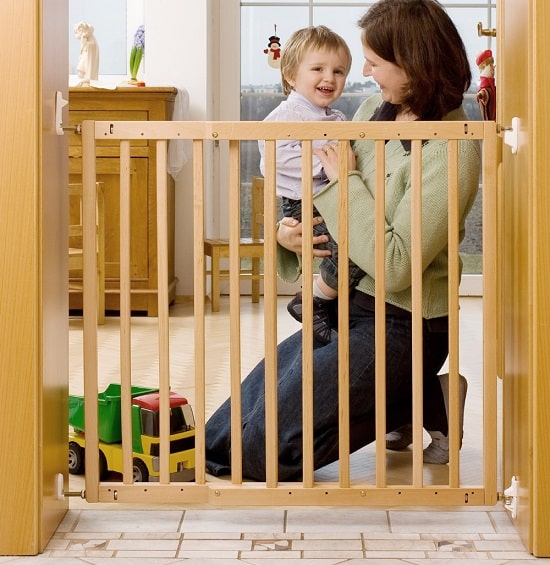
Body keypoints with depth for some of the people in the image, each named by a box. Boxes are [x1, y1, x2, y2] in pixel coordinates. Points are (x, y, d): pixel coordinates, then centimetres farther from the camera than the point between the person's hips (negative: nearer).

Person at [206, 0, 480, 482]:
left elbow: (395, 266, -25)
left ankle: (427, 402, 1)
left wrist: (345, 180, -17)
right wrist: (287, 231, -7)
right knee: (221, 437, 7)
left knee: (268, 450, -14)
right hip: (342, 305, 9)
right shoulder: (374, 110, 5)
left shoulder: (452, 148, -19)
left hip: (400, 325, -8)